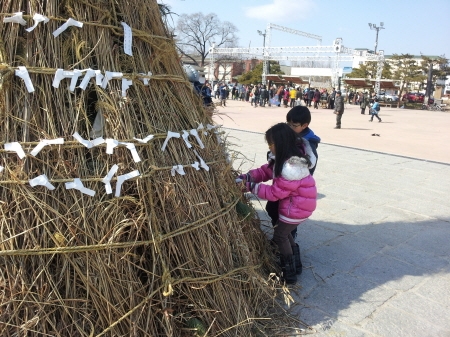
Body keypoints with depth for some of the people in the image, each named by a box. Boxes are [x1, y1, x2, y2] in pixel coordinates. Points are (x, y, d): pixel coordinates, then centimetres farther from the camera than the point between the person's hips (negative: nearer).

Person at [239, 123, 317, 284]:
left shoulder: (291, 169, -33)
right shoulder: (284, 157, -1)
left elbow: (275, 193, -26)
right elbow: (266, 170, 4)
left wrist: (252, 187, -21)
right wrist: (247, 177, -10)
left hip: (297, 207, -10)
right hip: (294, 203, 10)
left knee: (280, 235, 6)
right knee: (284, 232, 22)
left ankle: (290, 273, 20)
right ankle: (295, 264, 37)